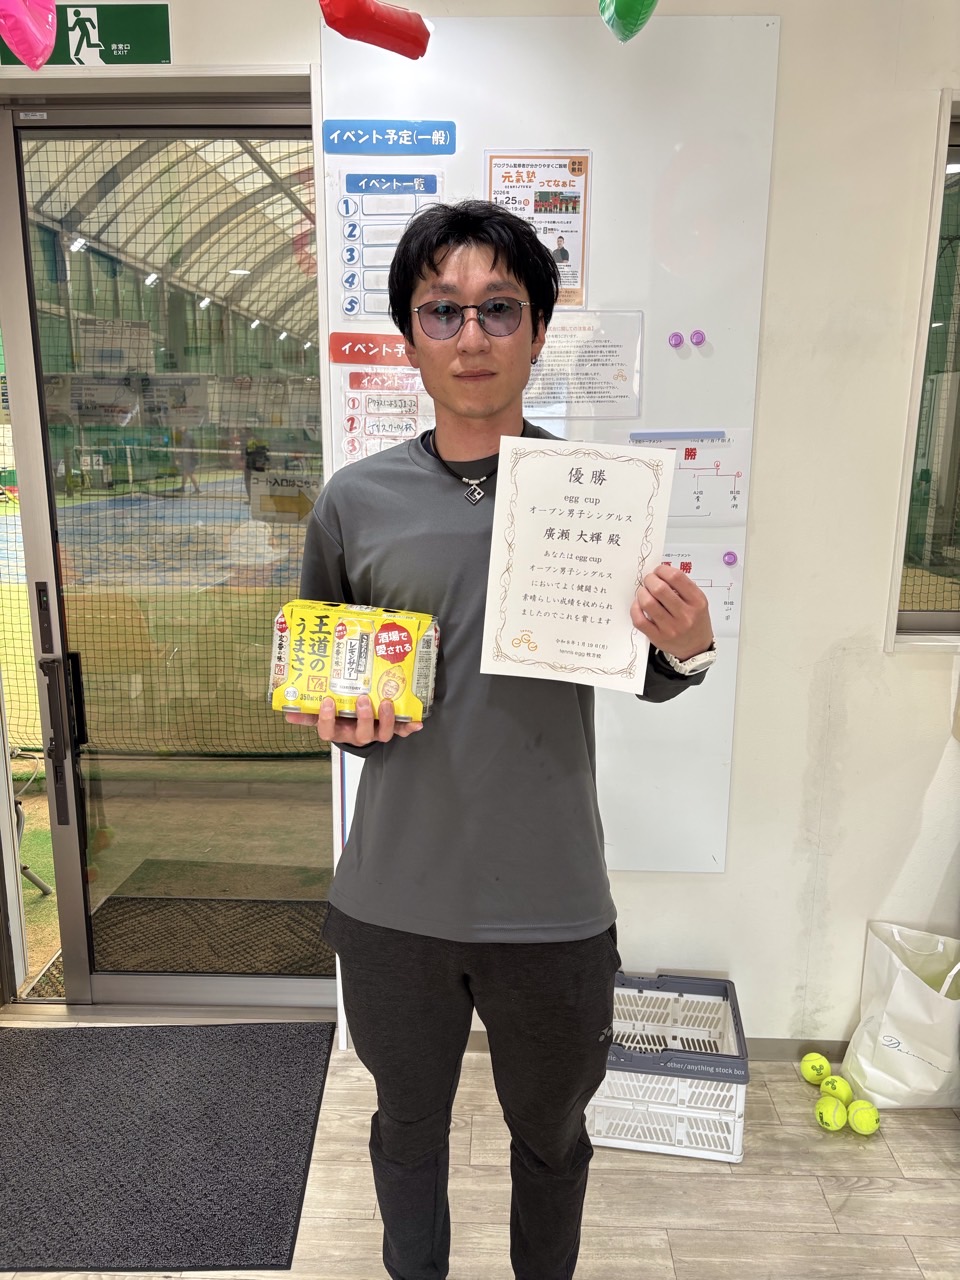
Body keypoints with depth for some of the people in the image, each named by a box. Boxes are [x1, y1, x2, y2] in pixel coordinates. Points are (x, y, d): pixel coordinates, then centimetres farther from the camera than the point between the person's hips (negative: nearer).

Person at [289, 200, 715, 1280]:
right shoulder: (355, 501, -5)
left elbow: (638, 679, 5)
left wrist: (684, 650, -17)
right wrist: (346, 718, -14)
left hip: (553, 905, 0)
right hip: (393, 901, 1)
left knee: (551, 1136, 24)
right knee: (408, 1124, 25)